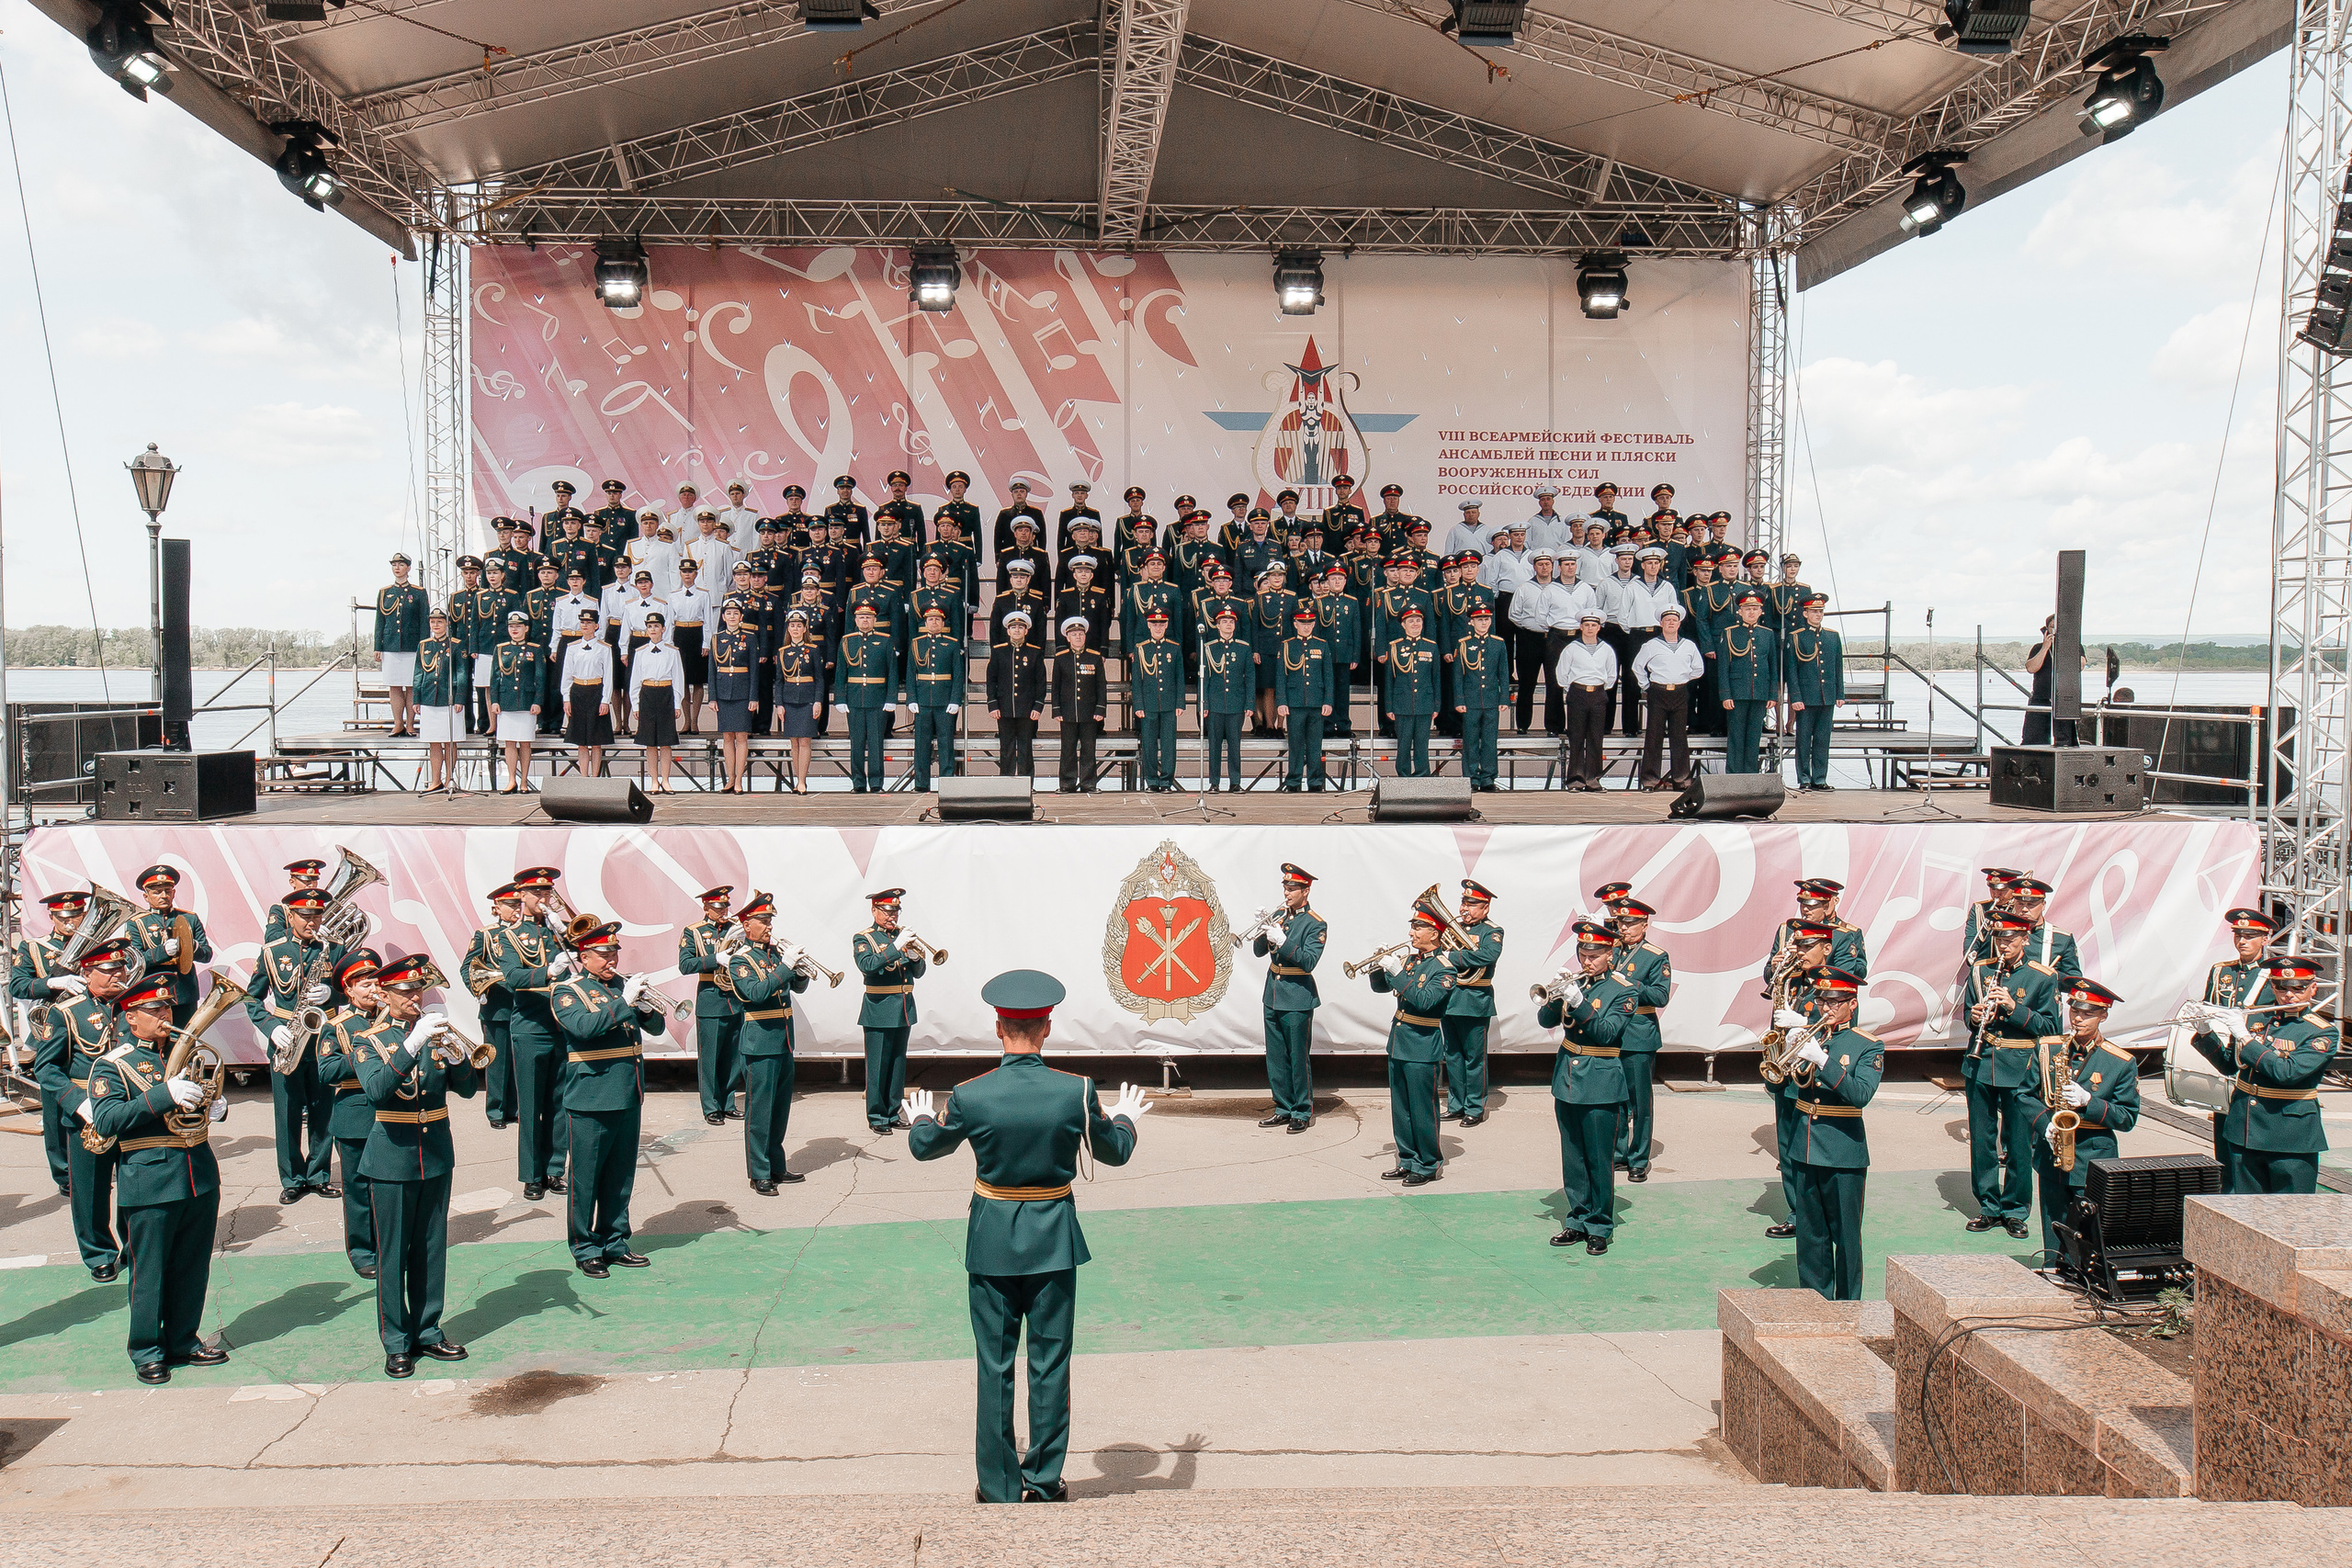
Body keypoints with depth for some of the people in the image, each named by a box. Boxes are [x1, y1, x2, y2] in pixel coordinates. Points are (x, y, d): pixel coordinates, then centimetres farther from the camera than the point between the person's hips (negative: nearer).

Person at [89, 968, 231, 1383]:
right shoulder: (112, 1066, -3)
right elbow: (106, 1121, -18)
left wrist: (215, 1108, 4)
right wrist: (166, 1094, -26)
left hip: (200, 1173, 5)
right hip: (149, 1180, -5)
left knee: (193, 1267, 12)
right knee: (149, 1270, 2)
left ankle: (183, 1341, 25)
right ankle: (147, 1351, 15)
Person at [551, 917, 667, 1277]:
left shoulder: (623, 984, 13)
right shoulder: (567, 991, -5)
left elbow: (656, 1027, 11)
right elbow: (583, 1026, -24)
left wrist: (647, 1007, -10)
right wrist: (624, 1002, -26)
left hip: (628, 1098, 6)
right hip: (590, 1101, -6)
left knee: (621, 1177, 13)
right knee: (586, 1178, 2)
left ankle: (615, 1243, 24)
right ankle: (585, 1249, 13)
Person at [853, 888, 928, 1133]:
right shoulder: (863, 938, -1)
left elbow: (919, 973, 10)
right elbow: (866, 965, -22)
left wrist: (916, 959, -12)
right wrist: (896, 948, -27)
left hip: (903, 1010, 5)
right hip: (879, 1011, -5)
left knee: (898, 1064, 10)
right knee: (878, 1066, -3)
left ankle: (892, 1113, 20)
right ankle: (876, 1117, 6)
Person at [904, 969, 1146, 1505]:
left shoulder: (970, 1096, -13)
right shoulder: (1076, 1091, -12)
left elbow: (925, 1147, 7)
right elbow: (1114, 1151, 6)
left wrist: (920, 1120, 30)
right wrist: (1126, 1117, 28)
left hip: (992, 1239, 0)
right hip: (1053, 1239, 0)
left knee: (995, 1365, 10)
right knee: (1050, 1362, 11)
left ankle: (999, 1486, 18)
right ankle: (1045, 1479, 19)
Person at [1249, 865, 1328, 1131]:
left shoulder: (1316, 924, -8)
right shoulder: (1278, 915, 9)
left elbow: (1309, 962, -19)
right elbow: (1259, 951, 8)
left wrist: (1282, 940, -26)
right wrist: (1261, 930, -10)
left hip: (1297, 998, -6)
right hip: (1273, 994, 6)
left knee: (1298, 1058, -1)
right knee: (1276, 1058, 11)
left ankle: (1303, 1113, 10)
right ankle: (1284, 1109, 22)